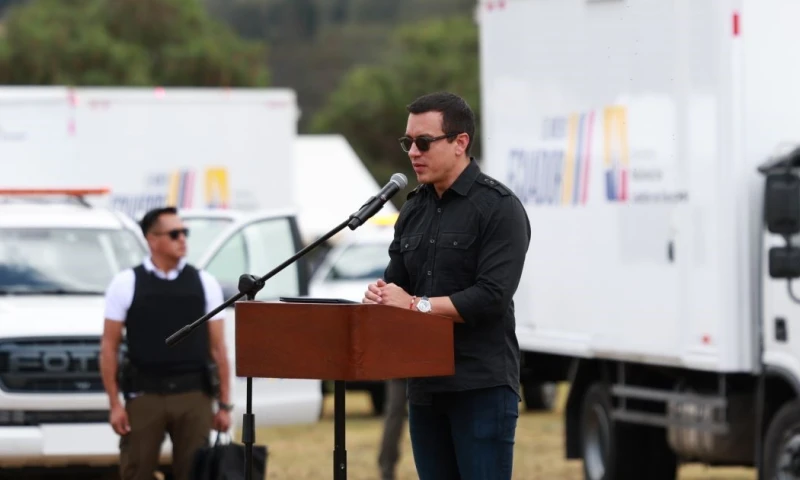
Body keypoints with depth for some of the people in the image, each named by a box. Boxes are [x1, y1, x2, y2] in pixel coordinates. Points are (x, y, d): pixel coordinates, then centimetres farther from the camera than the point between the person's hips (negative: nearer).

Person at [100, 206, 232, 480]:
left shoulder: (205, 284, 7)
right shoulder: (125, 284, 2)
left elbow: (217, 348, 8)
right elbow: (109, 348, 2)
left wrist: (224, 404, 4)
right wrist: (115, 403, -4)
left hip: (194, 396, 2)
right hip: (144, 396, -1)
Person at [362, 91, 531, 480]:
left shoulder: (499, 207, -7)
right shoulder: (415, 208, 16)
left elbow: (492, 297, -17)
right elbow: (397, 281, 18)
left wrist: (415, 304, -16)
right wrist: (381, 295, -6)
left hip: (482, 387, -7)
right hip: (425, 385, 7)